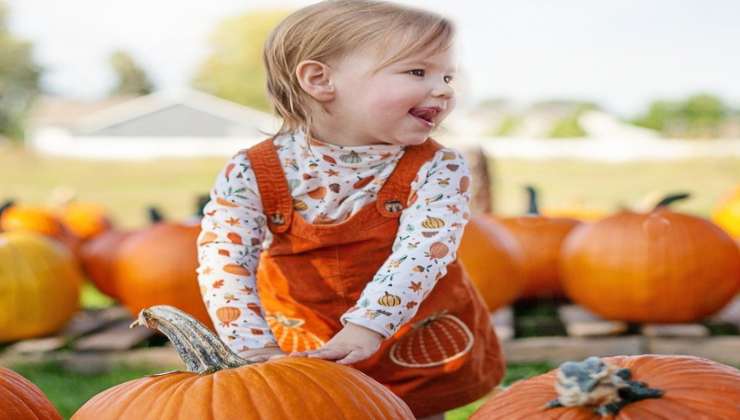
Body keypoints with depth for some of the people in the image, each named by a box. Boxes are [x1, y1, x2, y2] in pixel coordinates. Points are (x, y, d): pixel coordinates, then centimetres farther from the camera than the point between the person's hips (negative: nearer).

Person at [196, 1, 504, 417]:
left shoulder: (438, 169, -19)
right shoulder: (249, 175, -18)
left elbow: (422, 252, -29)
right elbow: (224, 261, -22)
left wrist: (365, 328, -41)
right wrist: (256, 348, -32)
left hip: (416, 348, 0)